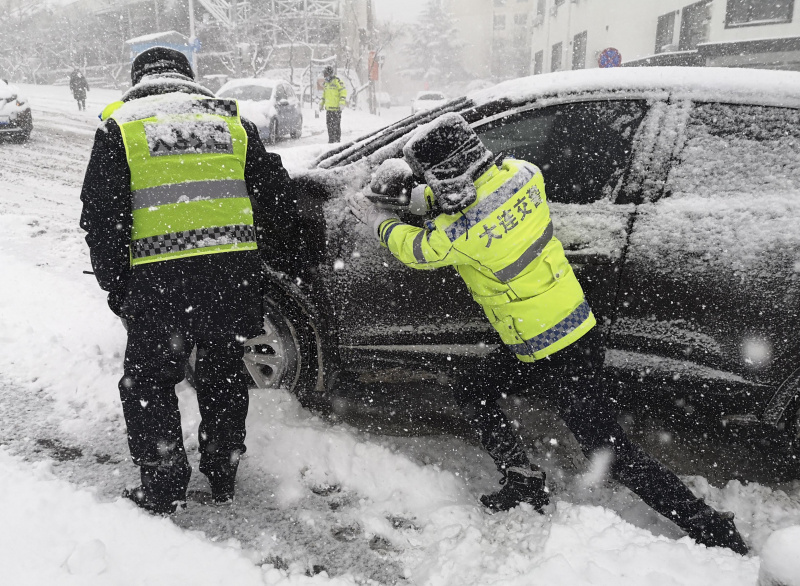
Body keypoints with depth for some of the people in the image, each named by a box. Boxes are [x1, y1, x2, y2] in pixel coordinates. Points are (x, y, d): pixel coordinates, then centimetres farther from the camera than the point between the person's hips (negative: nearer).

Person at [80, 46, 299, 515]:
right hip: (235, 270, 4)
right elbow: (277, 196, 15)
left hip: (159, 277, -3)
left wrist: (114, 283, 9)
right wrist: (279, 262, 25)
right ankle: (223, 476, 30)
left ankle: (163, 488, 17)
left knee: (149, 382, 13)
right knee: (225, 375, 20)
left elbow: (101, 214, 2)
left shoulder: (121, 125, 10)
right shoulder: (231, 120, 18)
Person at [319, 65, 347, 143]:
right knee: (329, 124, 8)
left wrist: (342, 102, -19)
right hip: (328, 108, 7)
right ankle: (331, 139, 15)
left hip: (336, 108, -7)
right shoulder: (326, 83, 16)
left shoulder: (337, 81, -8)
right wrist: (321, 103, 23)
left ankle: (337, 139, 3)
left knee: (336, 124, -4)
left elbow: (343, 91, -11)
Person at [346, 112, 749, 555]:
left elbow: (414, 250, -4)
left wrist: (377, 219, 15)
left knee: (608, 449, 3)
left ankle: (713, 531, 15)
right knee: (473, 394, 17)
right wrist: (411, 194, 10)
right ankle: (526, 487, 28)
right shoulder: (522, 174, -8)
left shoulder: (461, 231, -27)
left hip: (559, 357, -9)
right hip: (578, 330, 9)